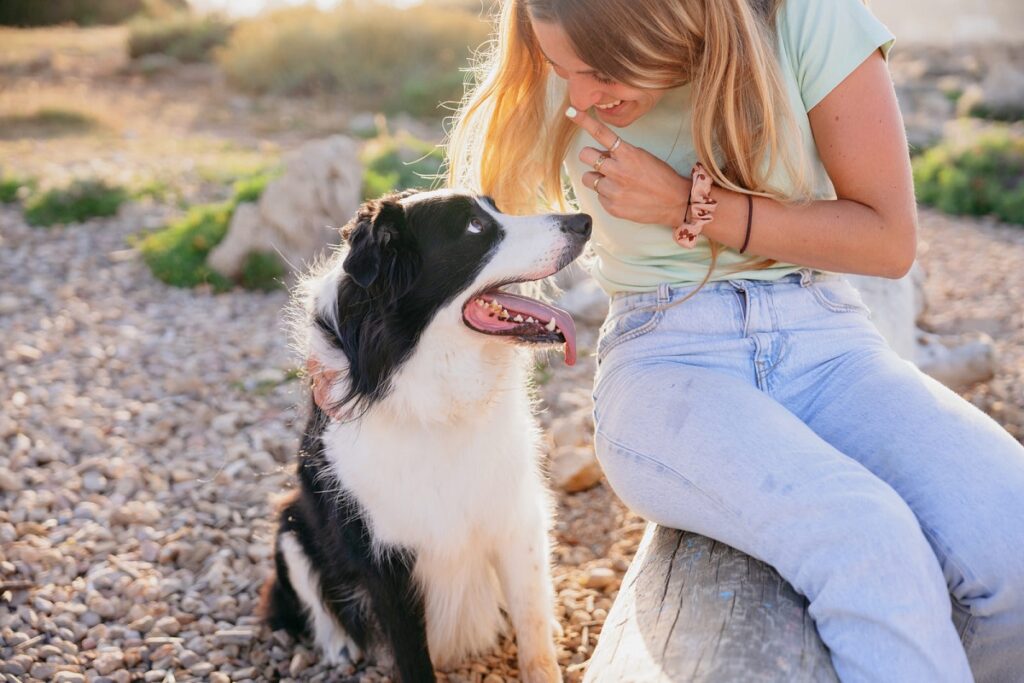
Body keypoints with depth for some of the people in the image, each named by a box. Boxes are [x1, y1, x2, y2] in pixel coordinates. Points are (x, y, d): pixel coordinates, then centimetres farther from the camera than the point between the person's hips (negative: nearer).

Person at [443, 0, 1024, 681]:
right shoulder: (555, 90, -2)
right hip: (664, 365, -1)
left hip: (826, 342, 2)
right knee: (864, 544, -35)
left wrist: (690, 206, -13)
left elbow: (891, 241, -7)